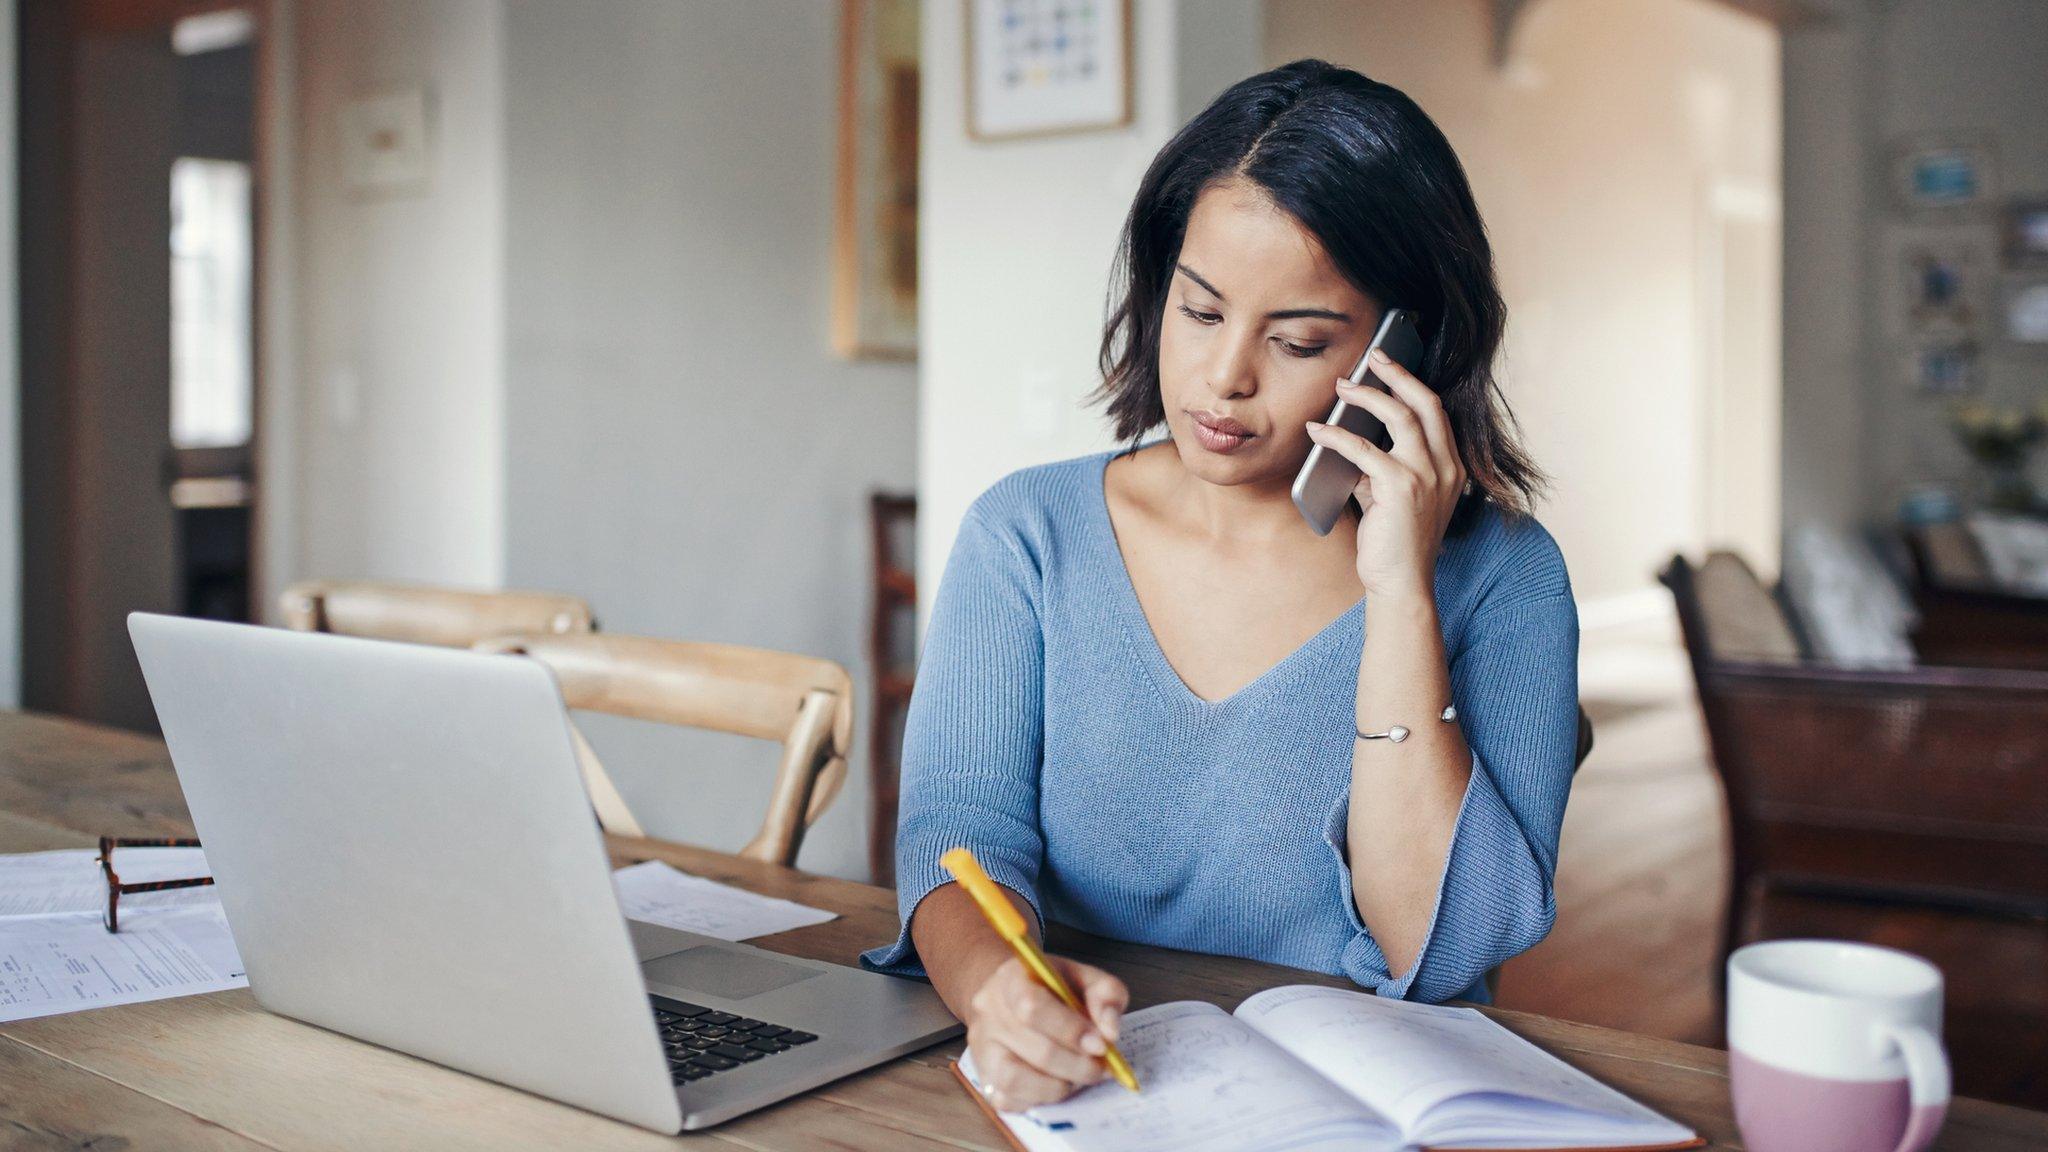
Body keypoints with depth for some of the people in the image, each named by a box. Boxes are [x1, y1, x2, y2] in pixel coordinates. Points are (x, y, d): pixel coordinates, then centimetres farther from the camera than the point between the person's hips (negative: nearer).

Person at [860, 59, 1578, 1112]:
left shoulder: (1499, 575, -4)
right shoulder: (1026, 535, 2)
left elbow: (1441, 959, -12)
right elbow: (958, 828, -8)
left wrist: (1401, 594, -17)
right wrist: (995, 982, -29)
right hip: (1069, 1091, 3)